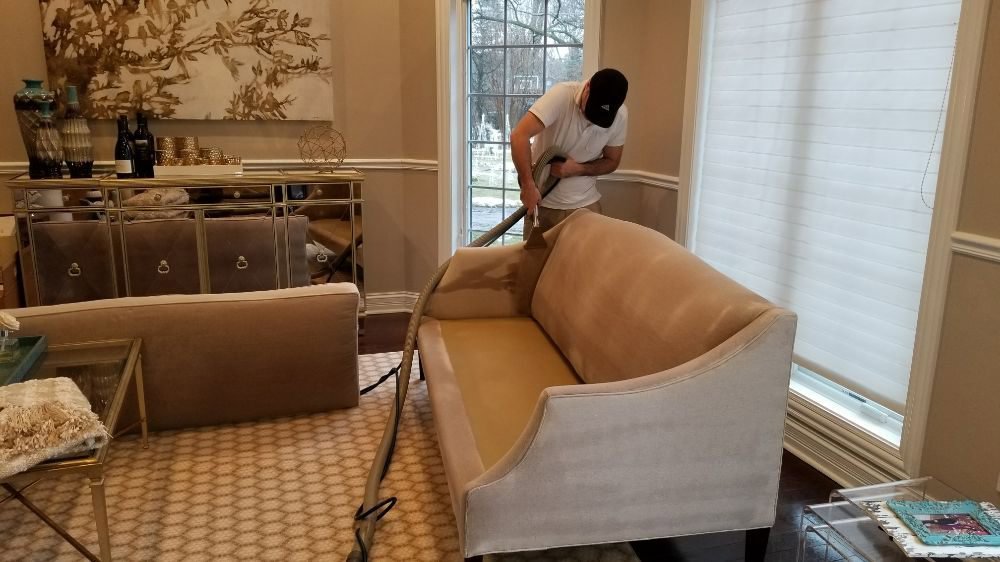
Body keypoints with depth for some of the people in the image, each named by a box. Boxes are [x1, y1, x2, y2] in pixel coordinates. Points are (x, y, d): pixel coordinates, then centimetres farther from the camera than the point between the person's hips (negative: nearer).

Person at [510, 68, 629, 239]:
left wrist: (577, 169, -17)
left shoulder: (620, 115, -9)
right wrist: (528, 185, -37)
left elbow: (612, 161, 2)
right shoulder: (561, 95, -21)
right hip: (542, 202, -2)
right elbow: (519, 135, -29)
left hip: (585, 204, 3)